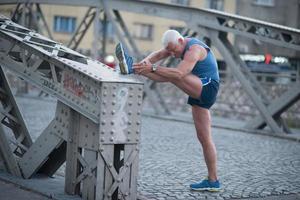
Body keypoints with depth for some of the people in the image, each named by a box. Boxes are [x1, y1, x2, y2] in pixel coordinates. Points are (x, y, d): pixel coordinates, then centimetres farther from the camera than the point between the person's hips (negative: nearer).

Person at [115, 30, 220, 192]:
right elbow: (158, 54, 4)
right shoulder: (181, 44, 11)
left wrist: (152, 68, -34)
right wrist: (146, 61, -17)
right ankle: (212, 181, 9)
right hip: (198, 93, 10)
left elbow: (179, 74, -31)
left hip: (206, 87, -10)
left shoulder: (194, 49, -18)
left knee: (171, 76, -25)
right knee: (204, 138, 7)